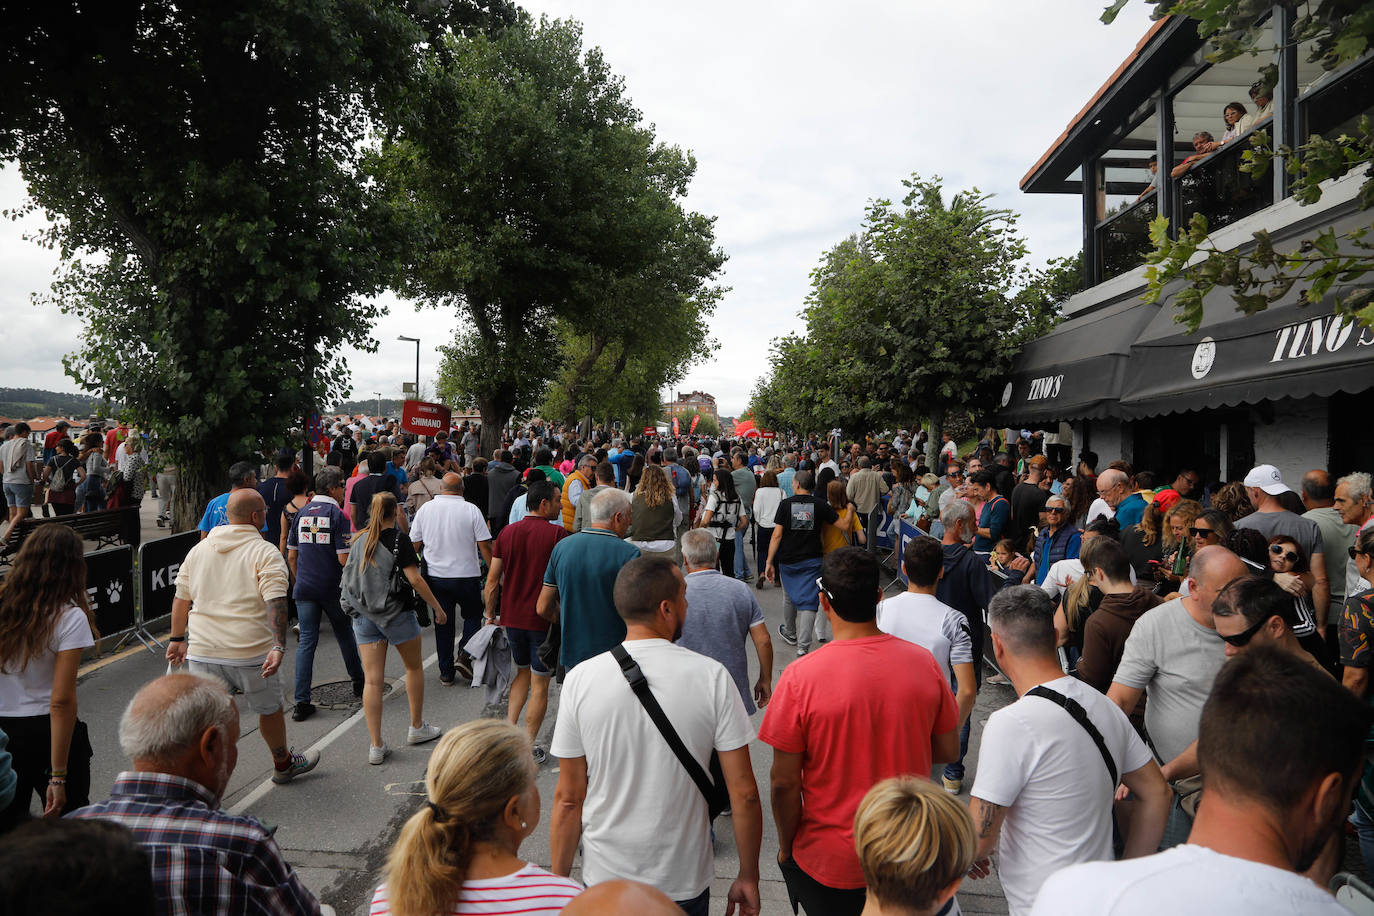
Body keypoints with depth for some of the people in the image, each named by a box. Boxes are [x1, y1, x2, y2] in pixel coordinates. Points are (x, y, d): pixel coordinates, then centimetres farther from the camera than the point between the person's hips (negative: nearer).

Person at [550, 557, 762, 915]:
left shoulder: (580, 679, -12)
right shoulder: (711, 676, -15)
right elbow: (744, 795, -12)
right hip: (685, 884, 0)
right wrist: (748, 877, 2)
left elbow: (568, 799, -6)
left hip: (604, 881, 1)